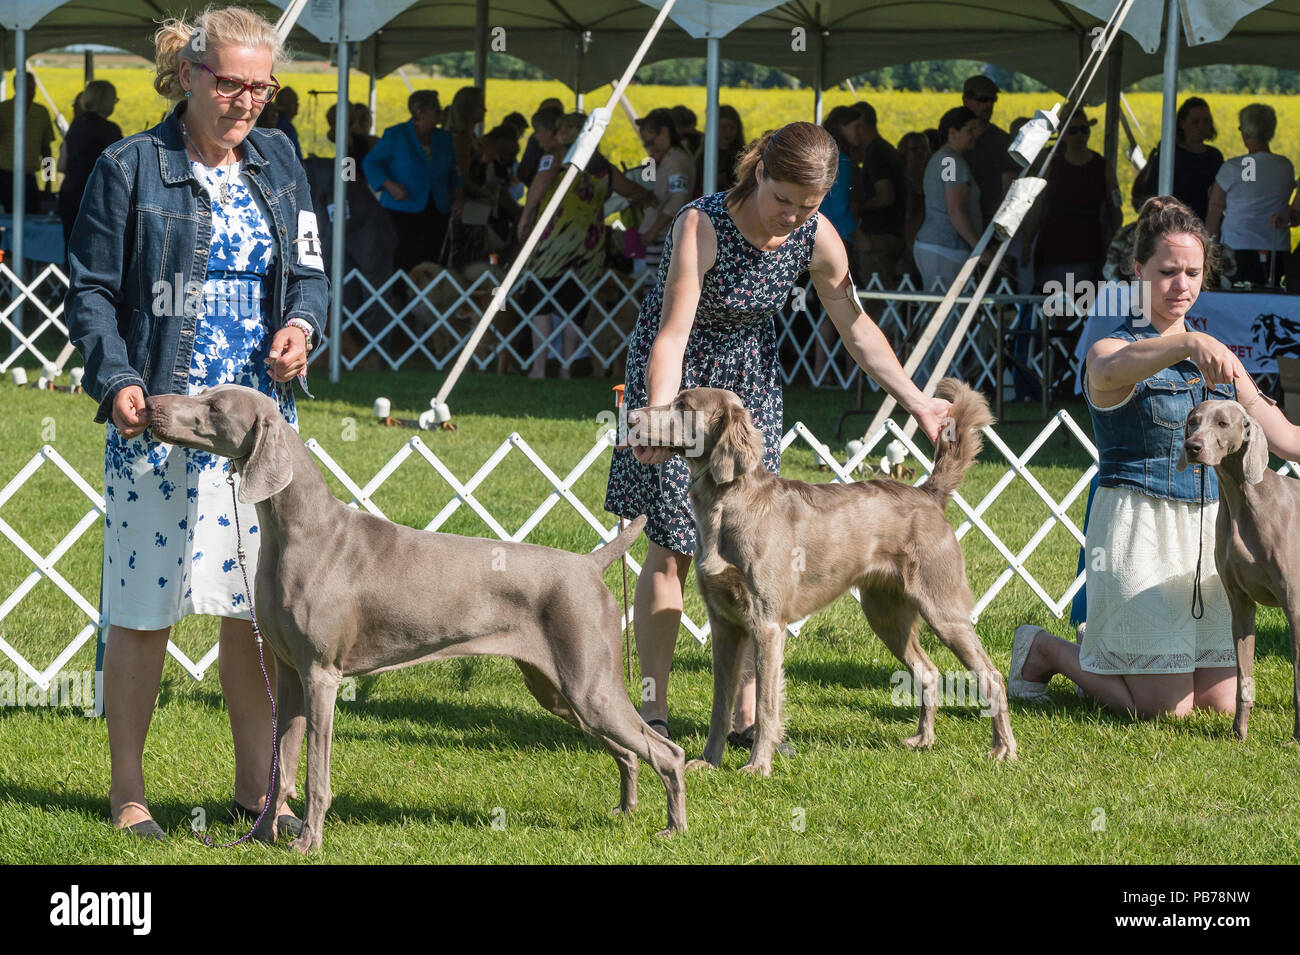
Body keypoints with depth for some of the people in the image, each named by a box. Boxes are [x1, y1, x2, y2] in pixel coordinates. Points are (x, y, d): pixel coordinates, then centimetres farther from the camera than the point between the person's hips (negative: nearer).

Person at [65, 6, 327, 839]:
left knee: (257, 610, 6)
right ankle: (128, 789, 11)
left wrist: (301, 323, -7)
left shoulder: (278, 163, 9)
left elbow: (309, 272, 15)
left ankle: (257, 784, 17)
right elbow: (91, 291, -4)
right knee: (144, 611, 0)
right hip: (158, 421, -4)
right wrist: (117, 381, -18)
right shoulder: (131, 169, -5)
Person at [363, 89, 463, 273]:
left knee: (430, 262, -1)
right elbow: (370, 163, 0)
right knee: (404, 263, -13)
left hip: (436, 214, 5)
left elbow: (453, 173, 24)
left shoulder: (444, 138, 14)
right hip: (403, 212, -5)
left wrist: (456, 199, 10)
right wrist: (390, 185, -14)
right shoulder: (395, 135, -1)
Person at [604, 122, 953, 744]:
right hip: (677, 376, -4)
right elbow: (672, 336, -33)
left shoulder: (816, 240, -13)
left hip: (749, 382, 4)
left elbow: (856, 327, 1)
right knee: (672, 547, -7)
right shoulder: (702, 226, -28)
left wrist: (916, 402, 3)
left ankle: (746, 714, 3)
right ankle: (653, 712, -1)